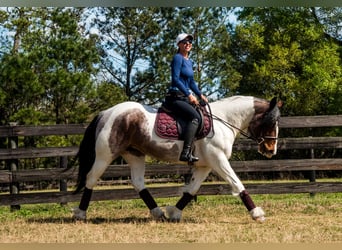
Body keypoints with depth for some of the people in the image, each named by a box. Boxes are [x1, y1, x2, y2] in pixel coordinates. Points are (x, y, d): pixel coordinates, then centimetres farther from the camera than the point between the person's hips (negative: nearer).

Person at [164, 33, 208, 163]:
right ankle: (186, 153, -35)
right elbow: (176, 79, -17)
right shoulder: (178, 58, -7)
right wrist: (189, 95, -21)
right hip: (175, 97, -10)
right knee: (195, 116, -27)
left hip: (185, 98, 10)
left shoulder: (189, 61, 20)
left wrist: (200, 95, 13)